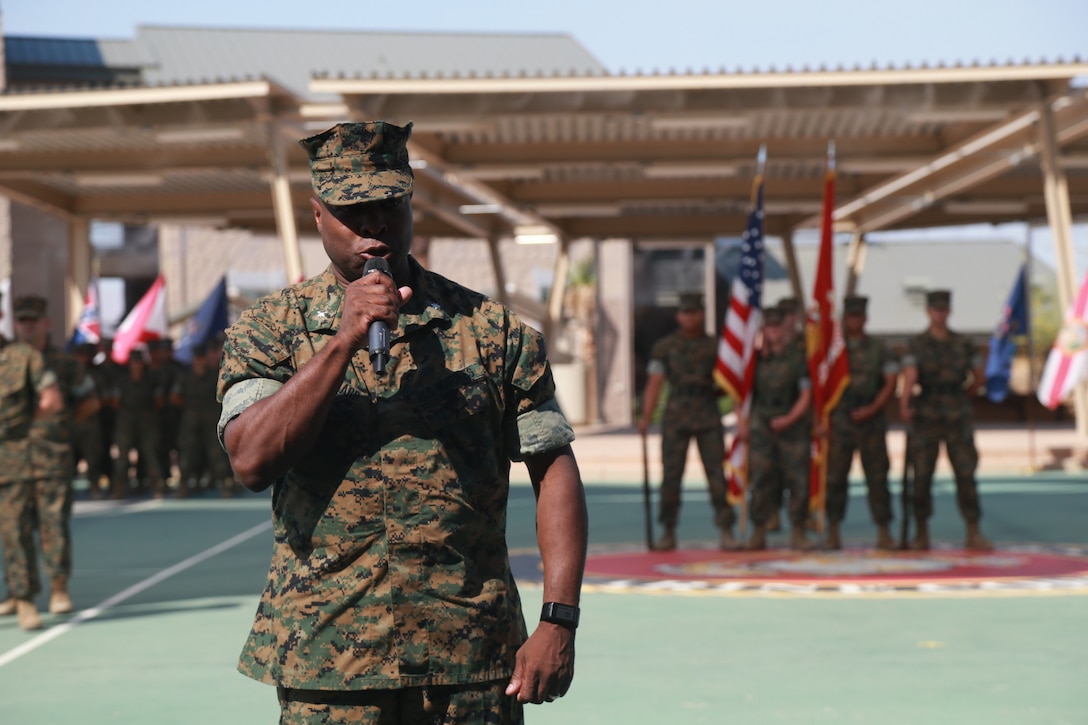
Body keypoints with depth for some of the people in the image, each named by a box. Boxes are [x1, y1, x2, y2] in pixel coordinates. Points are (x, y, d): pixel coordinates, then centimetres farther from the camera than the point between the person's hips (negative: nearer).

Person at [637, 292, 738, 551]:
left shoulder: (714, 347, 10)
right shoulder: (664, 347, 5)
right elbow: (654, 382, -4)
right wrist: (646, 416, -15)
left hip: (708, 415, 0)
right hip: (676, 415, 0)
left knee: (716, 473, -4)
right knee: (671, 474, -1)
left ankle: (726, 531, 0)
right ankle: (668, 532, 8)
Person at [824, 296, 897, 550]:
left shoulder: (879, 350, 8)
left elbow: (891, 383, 1)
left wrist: (872, 409, -11)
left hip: (871, 421, 0)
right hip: (840, 422, 0)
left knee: (877, 477, -2)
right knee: (835, 477, -2)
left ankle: (884, 533, 2)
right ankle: (833, 532, 3)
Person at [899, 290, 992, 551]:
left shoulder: (963, 344, 6)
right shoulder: (916, 345, -3)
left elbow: (979, 378, 17)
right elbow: (909, 379, -20)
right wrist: (905, 407, -37)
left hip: (958, 421, 2)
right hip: (926, 421, -2)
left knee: (966, 476, -4)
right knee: (922, 478, 0)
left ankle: (974, 535, -1)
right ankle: (921, 536, 11)